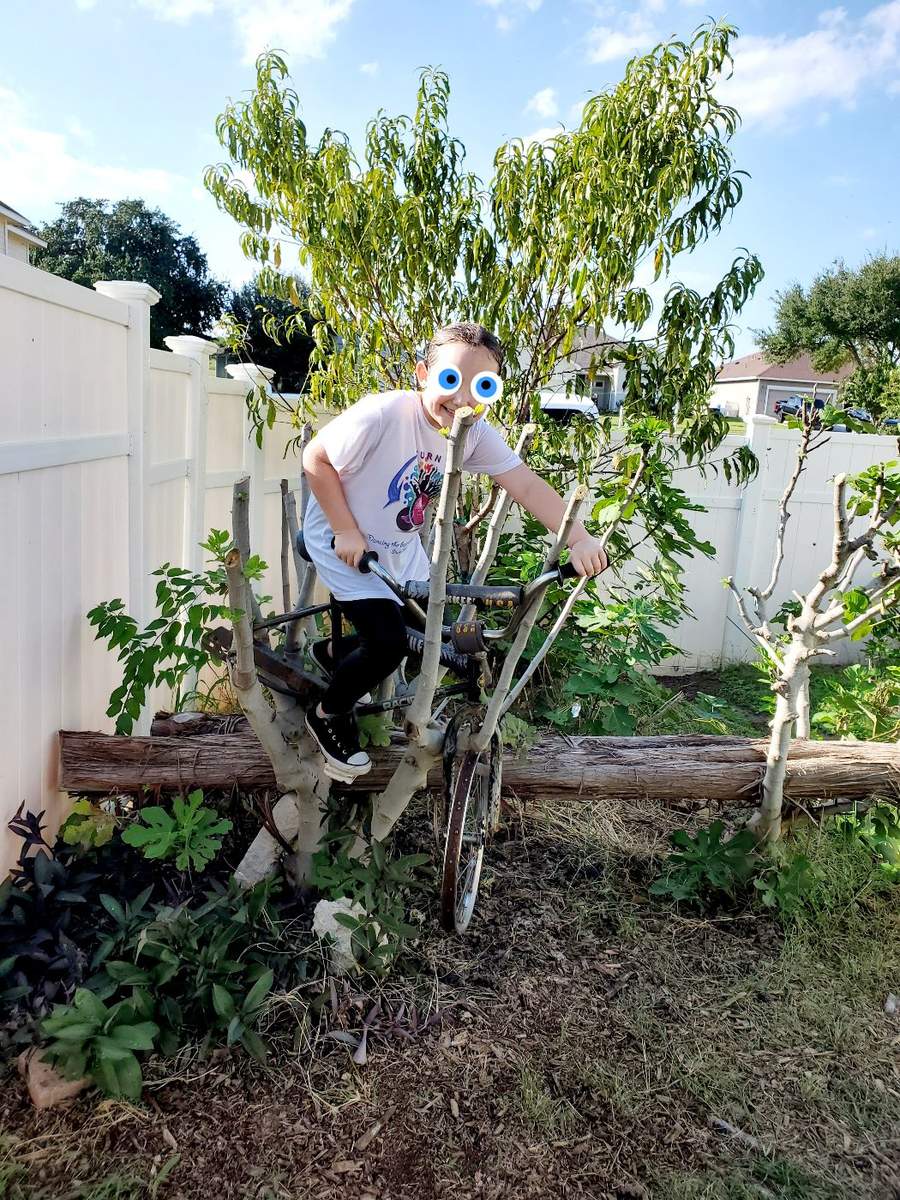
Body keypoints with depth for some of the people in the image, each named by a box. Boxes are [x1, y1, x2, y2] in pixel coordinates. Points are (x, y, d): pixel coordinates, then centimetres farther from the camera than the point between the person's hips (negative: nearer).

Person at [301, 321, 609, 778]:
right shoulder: (382, 415, -30)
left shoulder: (476, 434, -14)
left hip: (400, 547, 7)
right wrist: (345, 530, -23)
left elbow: (527, 486, -18)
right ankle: (328, 714, 12)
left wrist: (579, 539, -30)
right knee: (388, 642, -18)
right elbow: (315, 458, -21)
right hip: (344, 540, -6)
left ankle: (335, 653, 38)